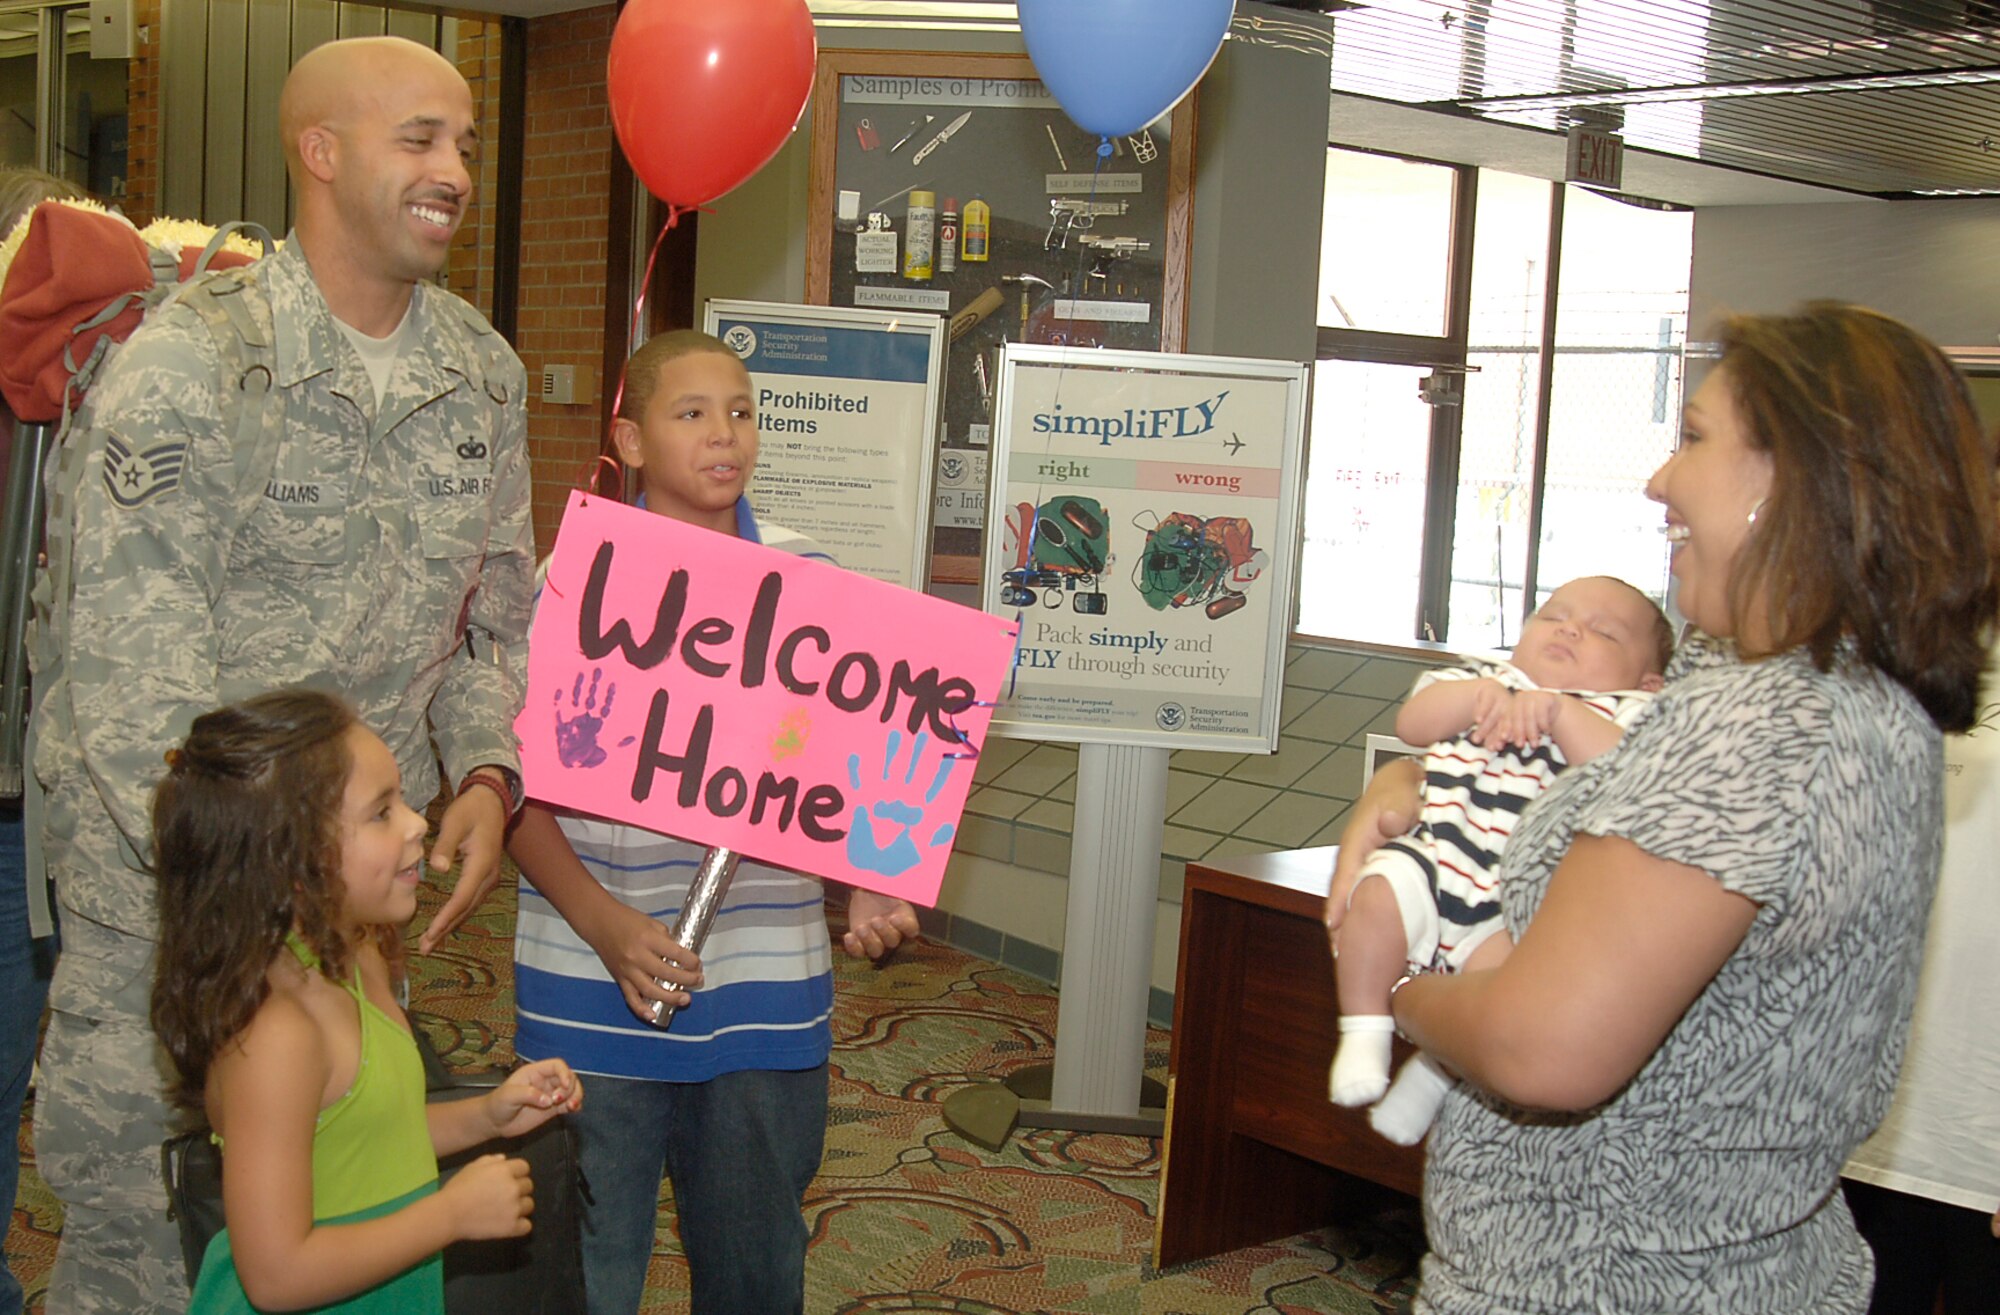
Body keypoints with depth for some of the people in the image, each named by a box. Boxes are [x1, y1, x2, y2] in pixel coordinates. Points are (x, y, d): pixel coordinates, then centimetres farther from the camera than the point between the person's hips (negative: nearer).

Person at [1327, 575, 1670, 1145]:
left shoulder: (1625, 714, 9)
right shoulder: (1484, 679, 19)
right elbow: (1411, 724, 7)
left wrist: (1559, 712, -16)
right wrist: (1480, 696, -8)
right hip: (1434, 856, 2)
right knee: (1379, 894, -28)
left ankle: (1432, 1075, -5)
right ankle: (1364, 1036, -10)